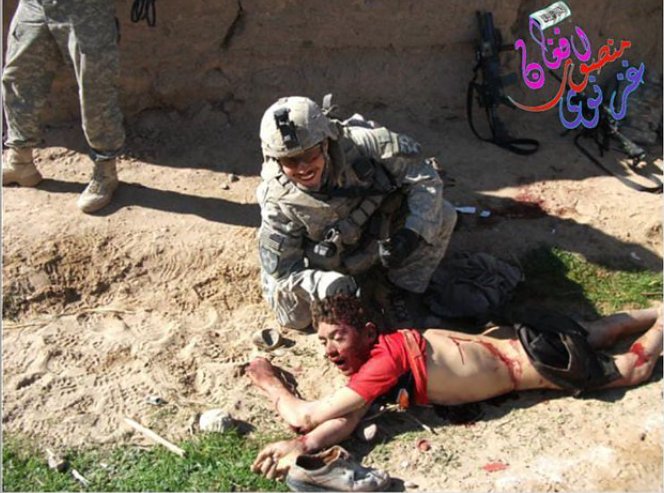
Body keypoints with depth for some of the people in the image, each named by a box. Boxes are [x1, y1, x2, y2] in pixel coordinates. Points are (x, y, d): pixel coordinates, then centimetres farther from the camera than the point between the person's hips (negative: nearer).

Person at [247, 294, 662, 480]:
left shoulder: (385, 361, -33)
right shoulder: (380, 350, -8)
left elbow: (304, 416, -30)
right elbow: (349, 419, -11)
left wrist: (269, 380, -15)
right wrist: (301, 446, -27)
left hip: (532, 362, -7)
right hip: (512, 339, 7)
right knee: (587, 337, 31)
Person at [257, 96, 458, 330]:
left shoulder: (361, 144, -31)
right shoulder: (278, 201, -27)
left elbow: (425, 179, -23)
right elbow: (281, 267, -21)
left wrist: (412, 233, -38)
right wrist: (321, 283, -42)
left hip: (382, 239, 1)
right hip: (327, 265, -1)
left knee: (442, 215, -21)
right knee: (293, 317, -20)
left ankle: (399, 296, -3)